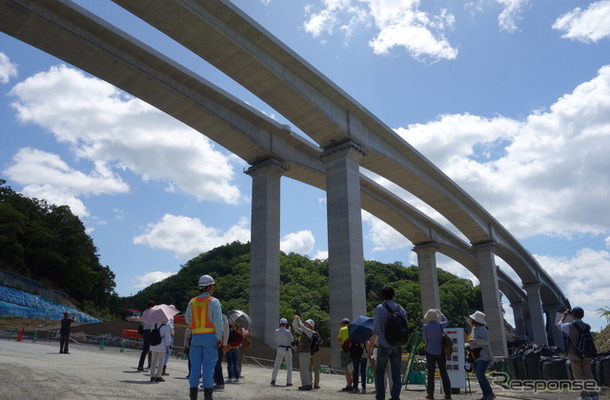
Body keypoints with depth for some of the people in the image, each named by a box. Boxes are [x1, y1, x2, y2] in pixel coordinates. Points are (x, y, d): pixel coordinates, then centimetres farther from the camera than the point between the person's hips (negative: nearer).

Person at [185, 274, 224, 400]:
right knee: (209, 366, -1)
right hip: (210, 336, -4)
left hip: (195, 337, 4)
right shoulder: (213, 301, -5)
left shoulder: (192, 302, 10)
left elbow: (187, 320, 14)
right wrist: (219, 338, -8)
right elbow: (218, 320, -12)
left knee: (195, 365, 8)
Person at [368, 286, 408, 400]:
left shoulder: (380, 308, -7)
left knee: (379, 371, 7)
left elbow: (376, 328, -10)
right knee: (396, 372, 9)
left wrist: (371, 343, -1)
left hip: (384, 345, -3)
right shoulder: (400, 308, 5)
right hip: (397, 346, 3)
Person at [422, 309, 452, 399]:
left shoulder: (425, 327, -9)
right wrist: (441, 314, 26)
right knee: (444, 372, 9)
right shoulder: (440, 325, -6)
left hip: (430, 352, -2)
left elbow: (424, 339, 1)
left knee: (431, 373, 4)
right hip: (441, 351, 2)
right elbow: (447, 322, 16)